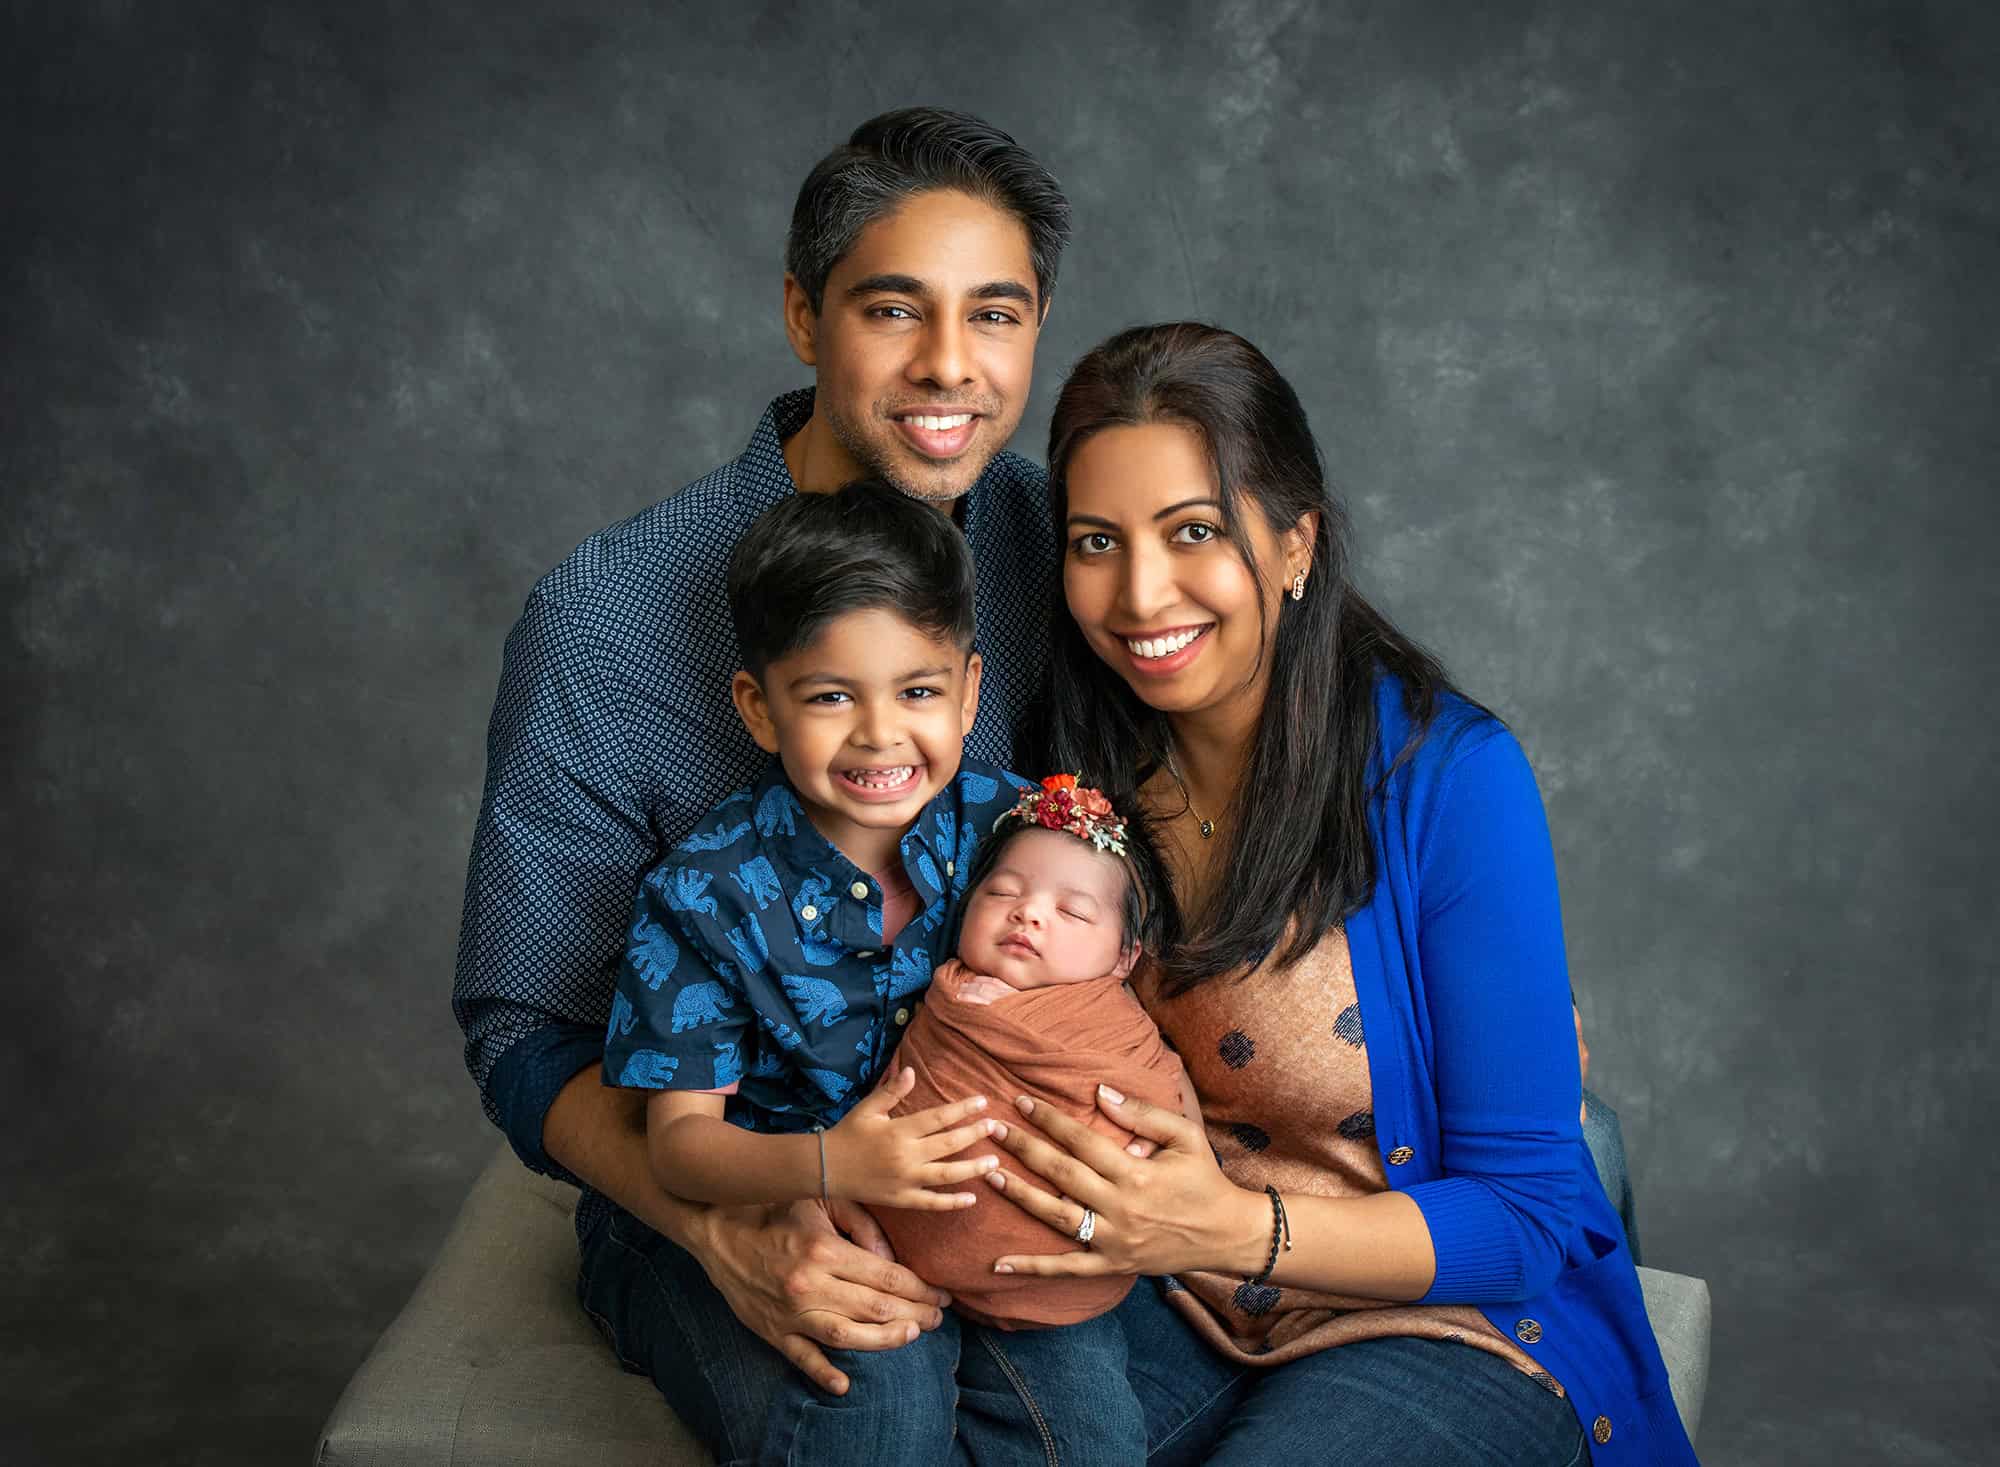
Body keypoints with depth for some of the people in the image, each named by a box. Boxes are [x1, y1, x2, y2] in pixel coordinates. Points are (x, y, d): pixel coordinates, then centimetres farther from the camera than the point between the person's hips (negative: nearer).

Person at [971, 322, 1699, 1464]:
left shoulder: (1447, 774, -18)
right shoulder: (1088, 772, -4)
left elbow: (1529, 1217, -16)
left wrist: (1230, 1226, -31)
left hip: (1452, 1326, -3)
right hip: (1177, 1319, 3)